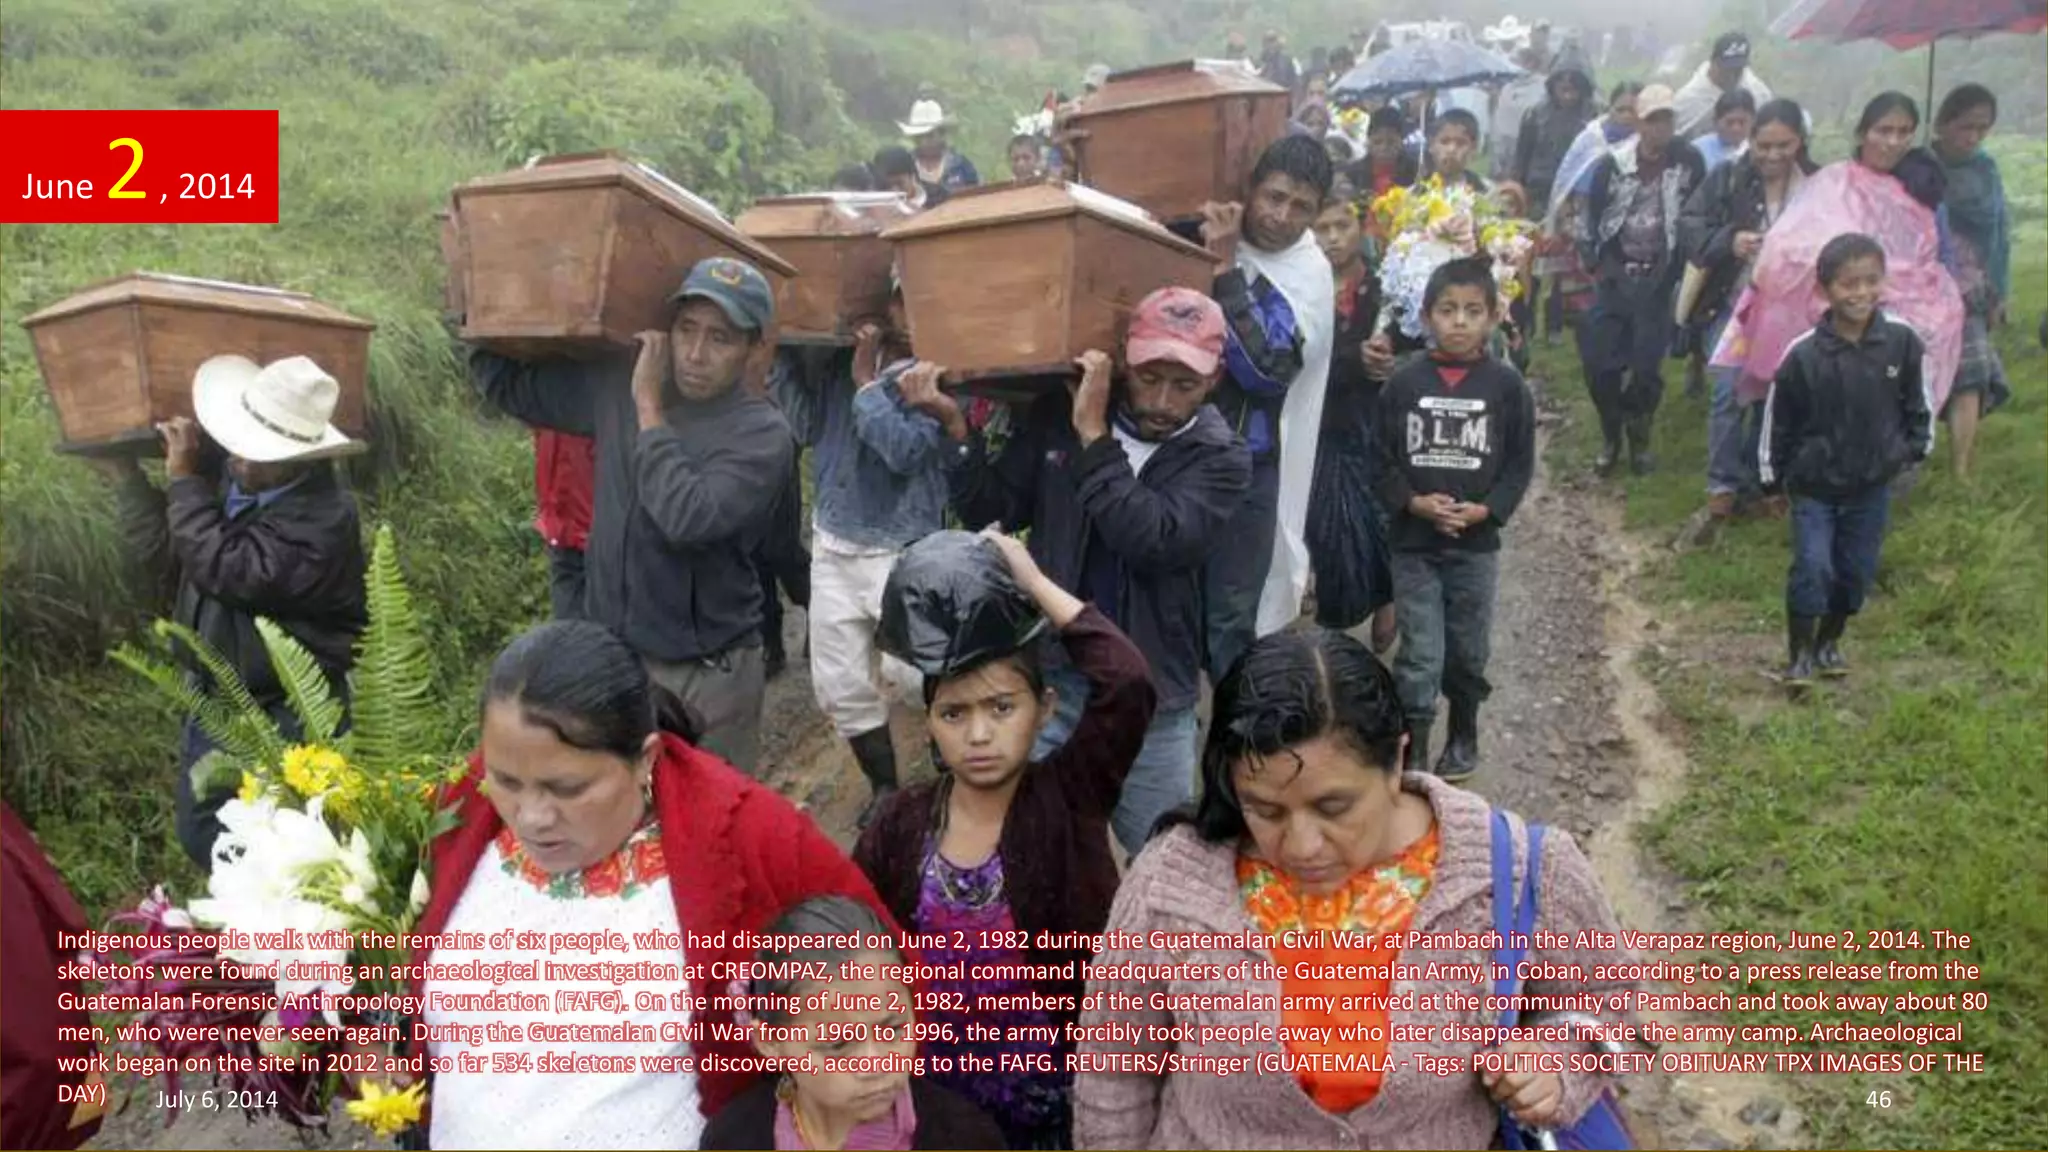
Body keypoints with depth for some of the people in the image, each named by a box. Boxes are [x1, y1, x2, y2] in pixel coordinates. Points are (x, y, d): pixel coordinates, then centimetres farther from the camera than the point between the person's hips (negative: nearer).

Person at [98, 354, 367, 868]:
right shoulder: (222, 470, -1)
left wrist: (183, 479, -21)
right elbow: (165, 569, 5)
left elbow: (225, 569, -32)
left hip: (290, 714, -8)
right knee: (204, 841, 21)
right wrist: (126, 475, -1)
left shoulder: (324, 518, -25)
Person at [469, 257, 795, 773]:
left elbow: (687, 518, -31)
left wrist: (649, 409, -21)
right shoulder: (617, 383, 0)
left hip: (706, 674, -5)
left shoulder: (762, 434, -17)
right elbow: (506, 382, 12)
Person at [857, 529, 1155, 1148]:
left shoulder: (1068, 797, -16)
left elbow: (1128, 685, -31)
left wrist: (1035, 583, -27)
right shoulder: (904, 823, -8)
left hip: (1055, 1090, -2)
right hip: (937, 1092, 2)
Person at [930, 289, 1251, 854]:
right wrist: (958, 426, -15)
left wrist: (1093, 435, -21)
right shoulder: (1059, 416, 0)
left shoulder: (1221, 458, -7)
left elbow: (1152, 541, -23)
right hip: (1048, 679, 1)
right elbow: (990, 510, 0)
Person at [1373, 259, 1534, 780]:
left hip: (1477, 544, 1)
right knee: (1419, 654, -1)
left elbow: (1520, 463, 0)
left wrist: (1486, 510, -13)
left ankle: (1464, 735, 35)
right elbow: (1382, 458, 0)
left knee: (1468, 651, 15)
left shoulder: (1507, 385, -3)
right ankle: (1413, 750, 10)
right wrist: (1414, 503, -14)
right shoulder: (1404, 383, -4)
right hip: (1413, 542, -1)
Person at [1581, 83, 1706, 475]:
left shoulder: (1689, 161, -6)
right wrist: (1593, 263, 3)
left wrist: (1680, 270, -4)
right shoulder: (1613, 162, -4)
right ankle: (1610, 436, 20)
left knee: (1646, 365, -3)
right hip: (1615, 274, 1)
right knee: (1599, 360, -2)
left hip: (1658, 279, -1)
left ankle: (1639, 438, 20)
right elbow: (1591, 215, 6)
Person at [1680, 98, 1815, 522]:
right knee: (1730, 390, -9)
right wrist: (1729, 240, -26)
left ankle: (1757, 478, 24)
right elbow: (1688, 227, -10)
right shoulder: (1727, 178, -5)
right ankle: (1723, 483, 3)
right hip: (1732, 303, -2)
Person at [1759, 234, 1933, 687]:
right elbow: (1778, 418, -5)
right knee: (1813, 568, -6)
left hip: (1873, 485, 3)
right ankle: (1800, 653, 11)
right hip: (1814, 486, -2)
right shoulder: (1803, 355, -17)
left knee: (1857, 571, 11)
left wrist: (1914, 448, 9)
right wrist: (1774, 473, 2)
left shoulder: (1902, 342, -11)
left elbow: (1919, 403, 6)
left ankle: (1829, 641, 33)